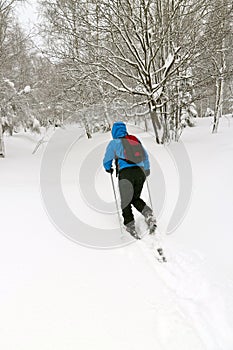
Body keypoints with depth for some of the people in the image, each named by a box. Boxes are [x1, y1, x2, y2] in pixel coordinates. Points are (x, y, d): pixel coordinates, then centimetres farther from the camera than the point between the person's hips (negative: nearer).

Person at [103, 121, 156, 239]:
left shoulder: (114, 143, 8)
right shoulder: (135, 140, 19)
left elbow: (107, 160, 15)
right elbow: (145, 155, 29)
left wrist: (108, 169, 37)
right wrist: (146, 168, 44)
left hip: (126, 173, -4)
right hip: (140, 172, 4)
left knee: (126, 202, 9)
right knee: (135, 198, 20)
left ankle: (131, 227, 2)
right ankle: (148, 214, -5)